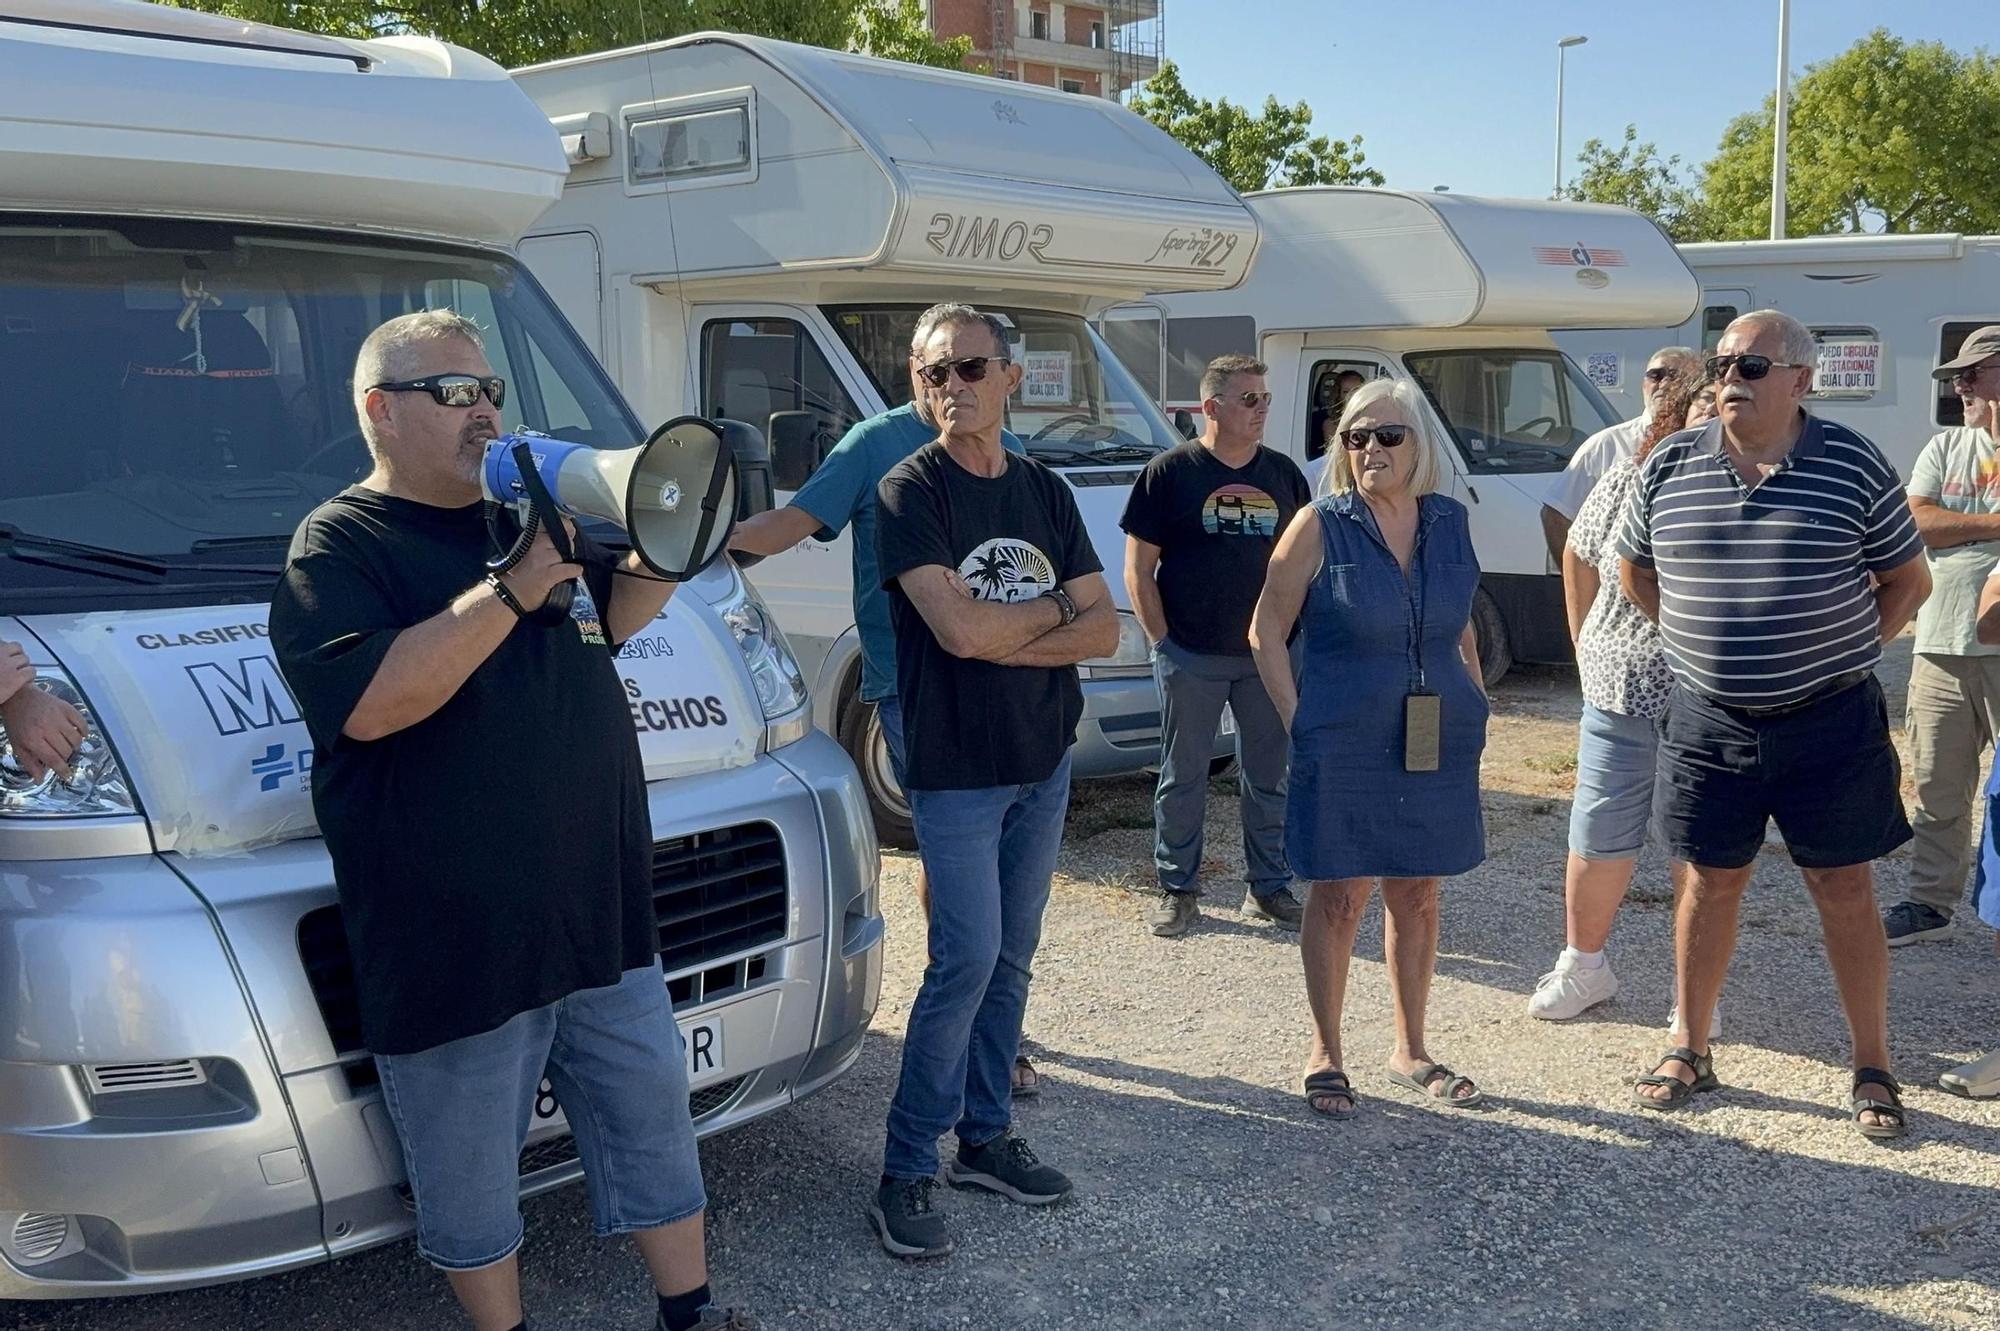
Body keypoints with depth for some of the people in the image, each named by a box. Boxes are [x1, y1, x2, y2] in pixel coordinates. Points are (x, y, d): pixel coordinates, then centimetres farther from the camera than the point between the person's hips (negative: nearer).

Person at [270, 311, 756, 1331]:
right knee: (470, 1173, 9)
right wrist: (515, 589, -27)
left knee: (651, 1113, 17)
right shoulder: (339, 545, -9)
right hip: (453, 943, -7)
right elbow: (371, 703, -25)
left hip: (603, 909, 7)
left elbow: (613, 618, 20)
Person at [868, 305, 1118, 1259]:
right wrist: (1052, 610, -7)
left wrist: (1003, 638, -14)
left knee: (1010, 960, 11)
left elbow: (1104, 631, 1)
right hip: (955, 770, -6)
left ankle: (985, 1138, 24)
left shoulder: (1045, 492, 7)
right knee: (966, 963, -8)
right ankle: (907, 1172, 4)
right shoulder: (909, 491, -10)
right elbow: (958, 629, -23)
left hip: (1043, 761, 6)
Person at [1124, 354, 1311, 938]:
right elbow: (1138, 569, -3)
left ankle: (1270, 887, 22)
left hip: (1266, 656, 4)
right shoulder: (1170, 473, -4)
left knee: (1268, 778, 10)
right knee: (1183, 777, 6)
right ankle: (1177, 889, 17)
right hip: (1191, 659, -3)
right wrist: (1162, 640, -8)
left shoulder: (1283, 474, 8)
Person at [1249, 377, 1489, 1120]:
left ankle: (1410, 1053, 28)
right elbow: (1266, 630, -3)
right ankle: (1324, 1056, 19)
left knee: (1417, 897, 13)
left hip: (1436, 745, 4)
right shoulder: (1321, 525, -6)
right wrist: (1297, 721, -9)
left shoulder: (1450, 523, 5)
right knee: (1339, 899, 4)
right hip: (1343, 747, -4)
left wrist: (1472, 709, 10)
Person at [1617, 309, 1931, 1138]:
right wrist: (1700, 642, 8)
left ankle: (1872, 1070, 18)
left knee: (1845, 889, 6)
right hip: (1708, 722, 2)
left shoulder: (1854, 466, -6)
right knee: (1711, 883, 11)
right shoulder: (1669, 468, 0)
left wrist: (1848, 651, -1)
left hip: (1830, 723, -2)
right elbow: (1635, 571, 14)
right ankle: (1690, 1051, 25)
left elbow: (1907, 579, 4)